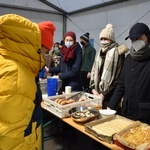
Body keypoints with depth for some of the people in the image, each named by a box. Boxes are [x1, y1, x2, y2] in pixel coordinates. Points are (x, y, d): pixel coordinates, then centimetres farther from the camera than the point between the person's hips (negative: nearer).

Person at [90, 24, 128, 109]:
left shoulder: (117, 53, -10)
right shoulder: (100, 52, 11)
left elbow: (118, 77, -14)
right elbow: (94, 71, 12)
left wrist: (104, 94, -12)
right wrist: (93, 88, 0)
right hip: (98, 93, 6)